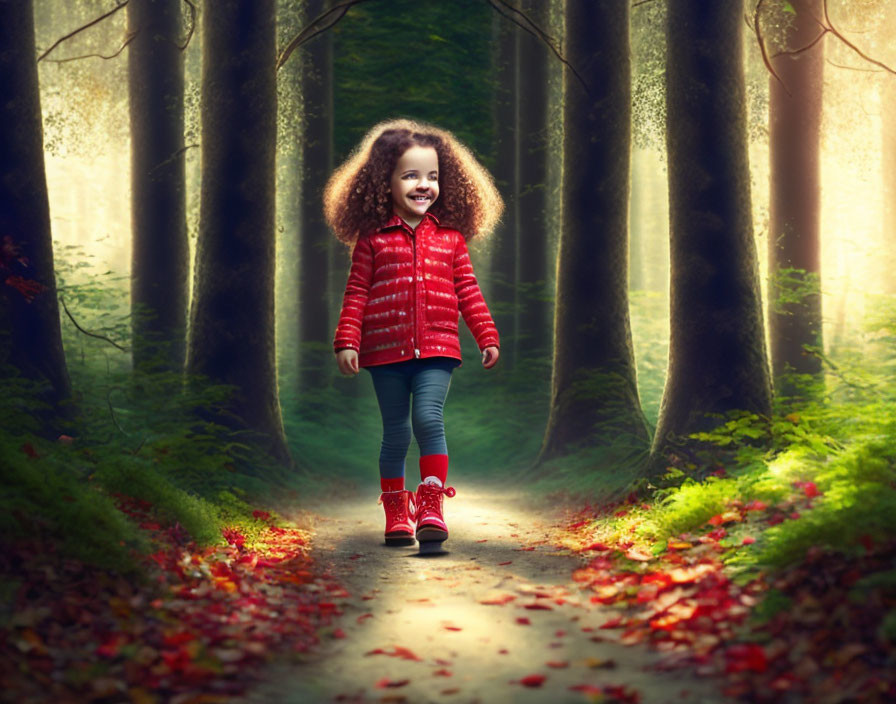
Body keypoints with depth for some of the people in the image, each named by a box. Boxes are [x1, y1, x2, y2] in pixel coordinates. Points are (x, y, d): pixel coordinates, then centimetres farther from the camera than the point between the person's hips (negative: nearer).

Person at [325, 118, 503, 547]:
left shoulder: (450, 237, 6)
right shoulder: (372, 238, 1)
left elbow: (468, 291, 10)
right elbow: (356, 293, 1)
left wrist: (487, 337, 7)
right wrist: (347, 341, -5)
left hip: (436, 350, 0)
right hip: (386, 351, 0)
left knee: (428, 419, -17)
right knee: (396, 433, 8)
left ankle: (431, 508, -10)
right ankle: (396, 515, 21)